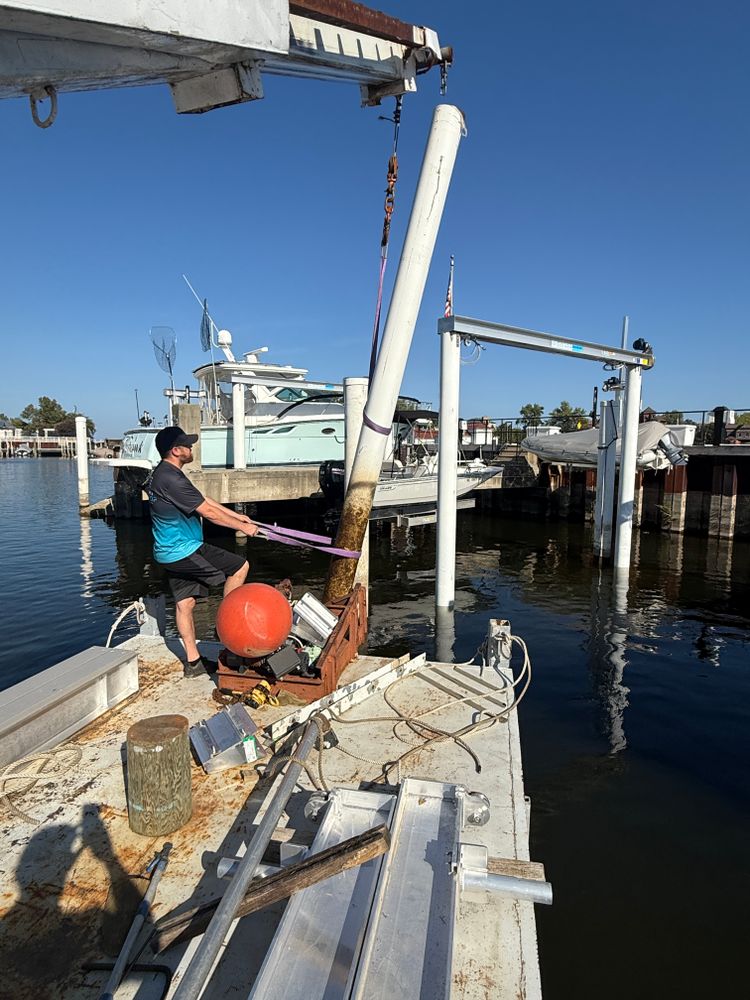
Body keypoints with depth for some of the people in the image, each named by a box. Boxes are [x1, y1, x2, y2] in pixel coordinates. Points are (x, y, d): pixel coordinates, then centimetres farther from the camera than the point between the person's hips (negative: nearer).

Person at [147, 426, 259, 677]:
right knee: (240, 566, -2)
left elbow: (204, 500, 17)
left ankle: (192, 662, 21)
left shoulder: (162, 474, 13)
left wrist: (237, 515, 19)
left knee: (184, 602, 13)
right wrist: (243, 527, -10)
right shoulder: (172, 479, -22)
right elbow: (208, 512, -20)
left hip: (170, 553, 10)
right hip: (184, 551, -10)